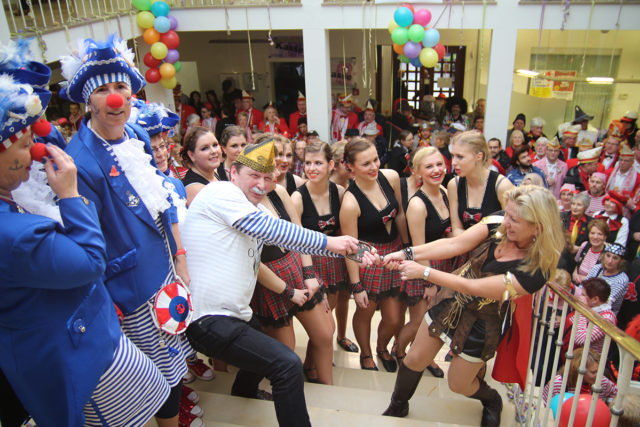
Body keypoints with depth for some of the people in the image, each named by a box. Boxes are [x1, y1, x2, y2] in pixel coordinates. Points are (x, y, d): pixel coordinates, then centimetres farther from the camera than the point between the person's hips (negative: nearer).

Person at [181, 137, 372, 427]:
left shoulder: (256, 214, 14)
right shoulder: (221, 192, -12)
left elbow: (291, 240, 9)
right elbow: (271, 229, -22)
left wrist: (349, 251, 0)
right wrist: (328, 242, -16)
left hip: (234, 314, 11)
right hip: (208, 319, -11)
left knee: (265, 353, 32)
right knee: (288, 365, -16)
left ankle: (242, 403, 56)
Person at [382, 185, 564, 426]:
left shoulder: (536, 269, -32)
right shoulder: (498, 225, -18)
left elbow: (472, 287, -32)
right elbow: (453, 245, -20)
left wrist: (424, 272, -31)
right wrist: (408, 254, -30)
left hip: (483, 324, -4)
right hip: (453, 301, 4)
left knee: (457, 384, 15)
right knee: (415, 360, 13)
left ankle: (492, 401, 51)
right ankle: (397, 407, 41)